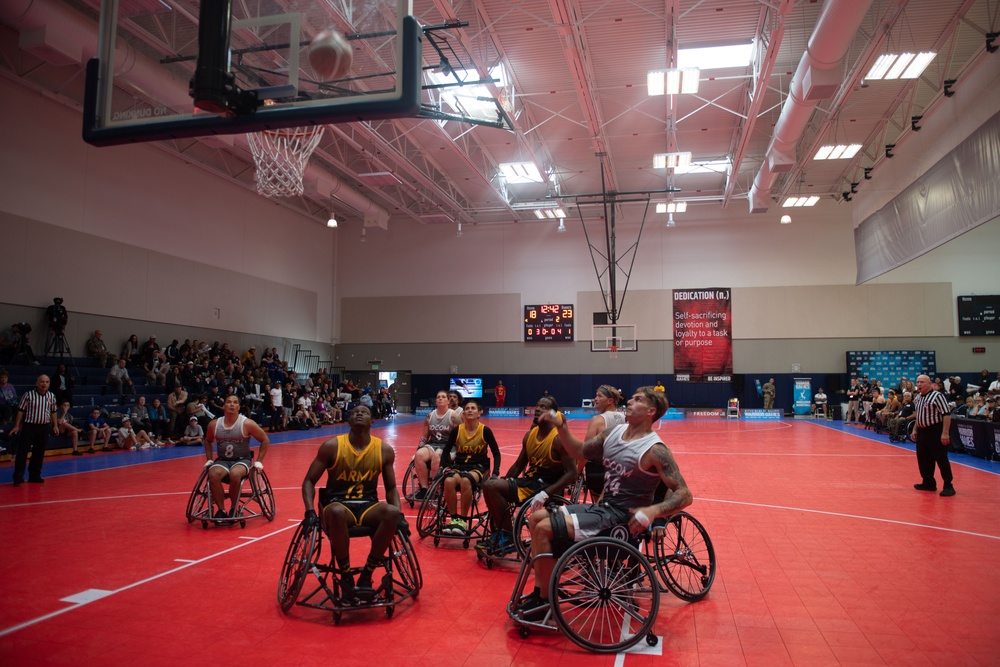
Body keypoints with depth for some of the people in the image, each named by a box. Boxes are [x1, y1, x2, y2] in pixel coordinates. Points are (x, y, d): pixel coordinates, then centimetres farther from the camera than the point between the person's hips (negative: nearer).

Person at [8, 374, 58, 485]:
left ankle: (35, 476, 18)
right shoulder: (28, 394, -8)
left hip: (44, 427, 3)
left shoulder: (51, 396, 3)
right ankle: (18, 476, -1)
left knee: (39, 453, 9)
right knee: (22, 451, -6)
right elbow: (21, 410, -3)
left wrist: (55, 425, 11)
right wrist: (16, 425, -5)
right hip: (29, 426, -3)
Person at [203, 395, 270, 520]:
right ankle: (221, 510, -15)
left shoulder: (247, 423, -10)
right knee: (213, 475, -30)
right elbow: (208, 441, 22)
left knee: (234, 474, -35)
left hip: (242, 460, -3)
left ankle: (234, 509, -13)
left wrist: (259, 461, -6)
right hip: (222, 460, 3)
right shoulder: (214, 424, 0)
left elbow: (265, 440, -1)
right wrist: (209, 459, 11)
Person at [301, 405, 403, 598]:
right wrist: (310, 511, -15)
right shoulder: (332, 446, -6)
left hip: (367, 505, 2)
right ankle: (345, 575, -16)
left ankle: (366, 575, -12)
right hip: (337, 503, -2)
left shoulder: (384, 450, 0)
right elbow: (309, 481, 1)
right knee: (337, 512, -39)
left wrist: (400, 515, -7)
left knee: (392, 513, -31)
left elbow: (391, 488, 10)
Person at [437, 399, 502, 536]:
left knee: (465, 481, -38)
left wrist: (495, 473, -10)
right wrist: (445, 466, -2)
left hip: (478, 467, -2)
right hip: (459, 466, 2)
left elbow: (496, 454, 1)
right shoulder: (456, 430, 2)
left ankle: (463, 520, -24)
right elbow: (446, 451, 13)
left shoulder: (485, 431, -4)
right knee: (449, 481, -34)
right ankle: (453, 518, -20)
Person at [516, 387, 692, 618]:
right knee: (537, 518, 8)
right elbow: (580, 451, 18)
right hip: (602, 506, 9)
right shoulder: (614, 433, 6)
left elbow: (685, 494, -20)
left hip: (622, 518, -8)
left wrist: (653, 510, -36)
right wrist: (561, 427, 3)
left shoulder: (655, 450, -17)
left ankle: (546, 602, -1)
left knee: (544, 529, -17)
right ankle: (539, 590, 13)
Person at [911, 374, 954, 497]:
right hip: (922, 432, 8)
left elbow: (946, 415, -18)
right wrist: (915, 430, 19)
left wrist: (945, 433, -23)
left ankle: (948, 486, 2)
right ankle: (928, 483, 25)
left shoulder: (937, 396, -13)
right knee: (923, 459, 12)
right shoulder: (918, 398, 12)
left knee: (941, 458, -6)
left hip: (936, 431, -8)